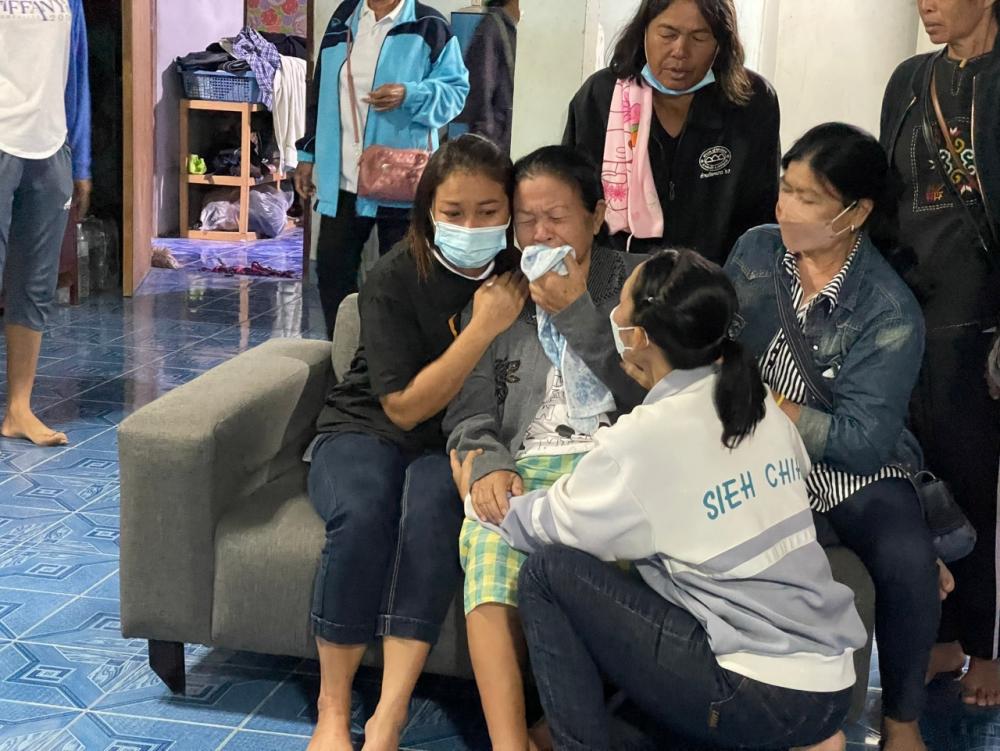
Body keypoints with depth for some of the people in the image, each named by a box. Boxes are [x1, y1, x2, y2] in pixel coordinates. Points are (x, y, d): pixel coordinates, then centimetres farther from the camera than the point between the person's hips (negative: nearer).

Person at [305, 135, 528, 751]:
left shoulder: (521, 274, -5)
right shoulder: (396, 279, -13)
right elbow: (404, 408, -17)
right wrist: (484, 328, -25)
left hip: (457, 444, 1)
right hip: (371, 429, -1)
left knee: (433, 512, -33)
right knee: (362, 516, -34)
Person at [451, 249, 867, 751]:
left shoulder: (642, 440, -12)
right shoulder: (760, 405, 6)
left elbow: (553, 525, 2)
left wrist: (477, 501, 23)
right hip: (831, 687, 7)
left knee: (549, 572, -1)